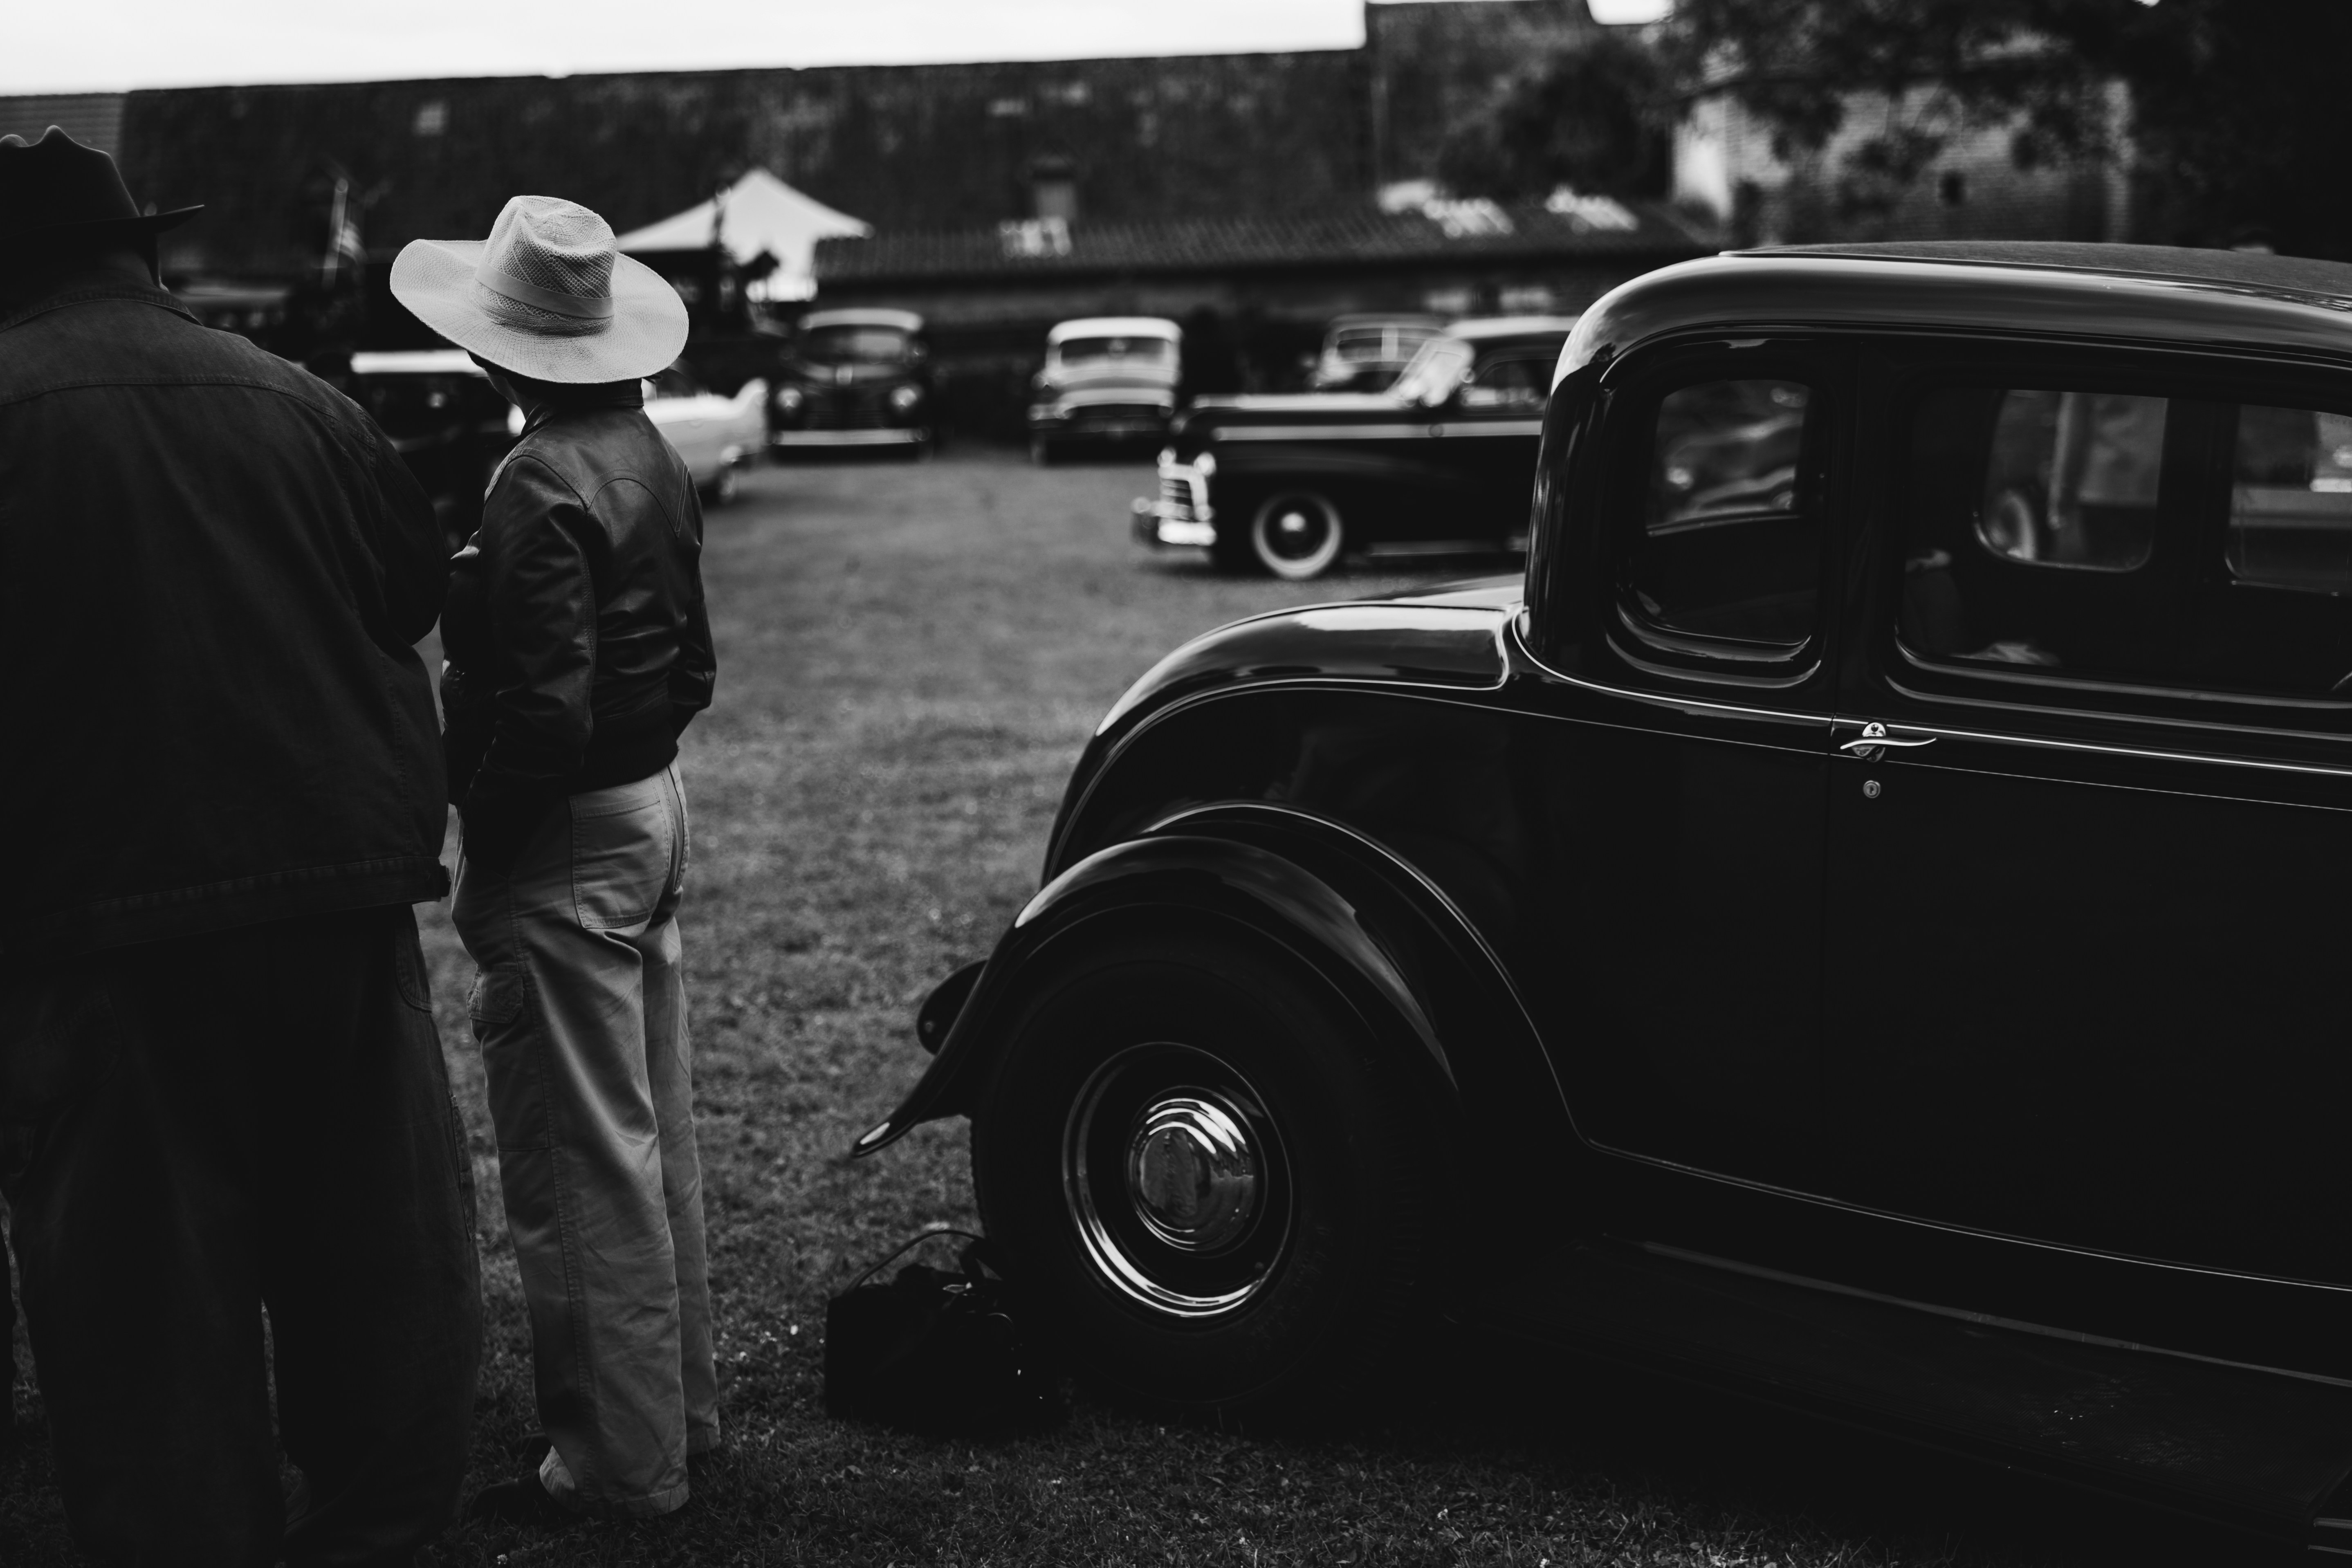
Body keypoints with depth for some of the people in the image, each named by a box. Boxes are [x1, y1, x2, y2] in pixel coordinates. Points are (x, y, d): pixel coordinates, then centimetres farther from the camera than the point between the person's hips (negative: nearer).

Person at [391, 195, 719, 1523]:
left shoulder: (545, 487, -21)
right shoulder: (654, 458, 7)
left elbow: (546, 711, -23)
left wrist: (479, 825, -12)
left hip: (566, 839, -10)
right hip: (657, 811, 10)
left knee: (580, 1165, -1)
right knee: (654, 1136, 18)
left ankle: (622, 1464, 8)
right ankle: (680, 1401, 30)